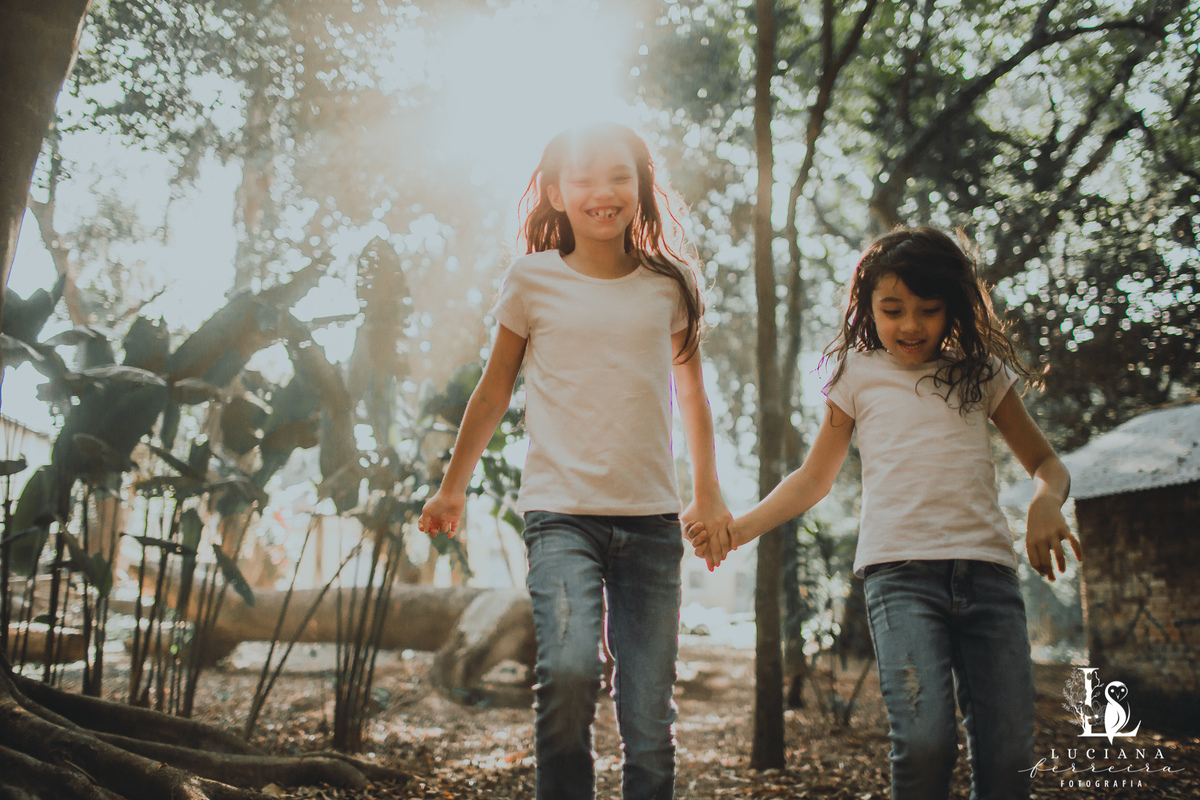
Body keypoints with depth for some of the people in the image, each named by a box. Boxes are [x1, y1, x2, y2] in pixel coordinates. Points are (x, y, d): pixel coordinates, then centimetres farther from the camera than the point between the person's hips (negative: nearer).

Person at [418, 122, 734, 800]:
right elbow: (495, 390, 14)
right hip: (562, 512, -2)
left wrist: (708, 494, 25)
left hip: (651, 518, 2)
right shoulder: (534, 279, 4)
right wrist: (453, 488, 18)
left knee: (650, 711, 1)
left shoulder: (672, 285, 9)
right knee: (568, 671, -23)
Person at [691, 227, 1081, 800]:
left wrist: (1046, 502, -2)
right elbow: (814, 478, 20)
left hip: (987, 565, 2)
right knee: (924, 741, -19)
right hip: (900, 567, -2)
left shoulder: (982, 373, 17)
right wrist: (741, 526, 6)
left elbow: (1045, 462, 22)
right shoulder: (858, 374, 14)